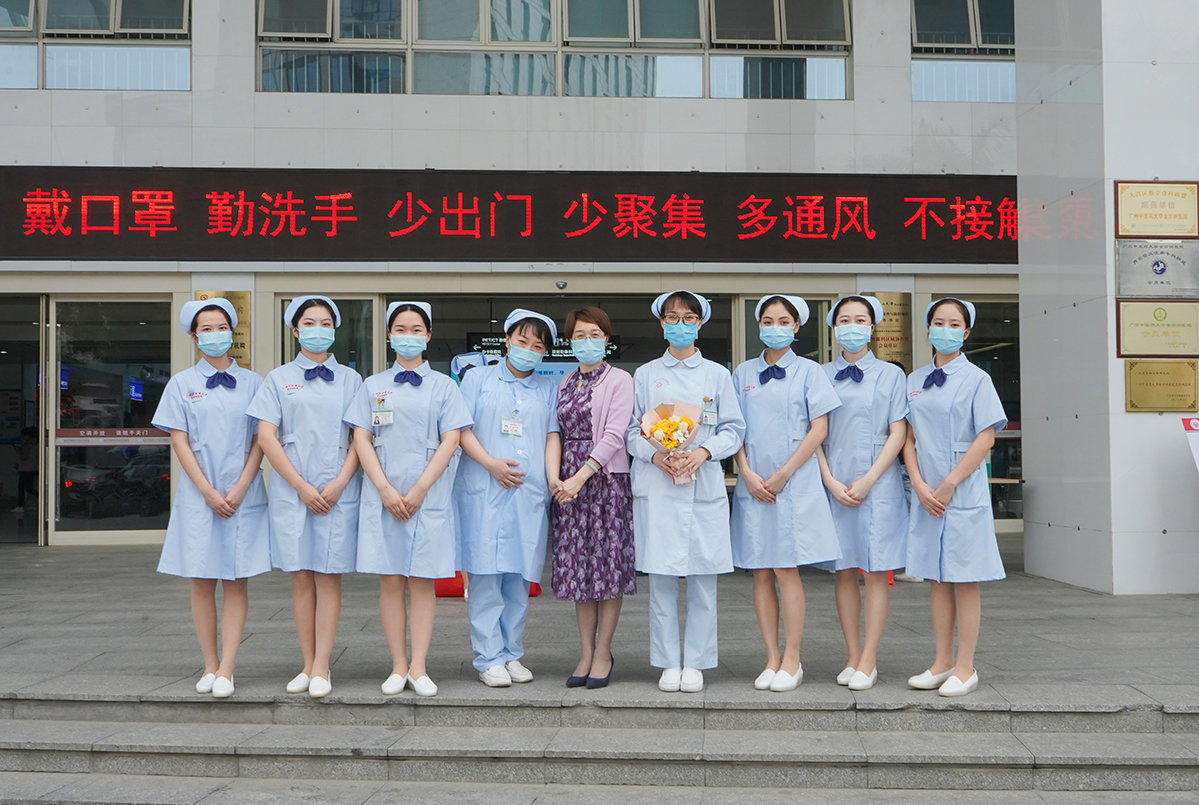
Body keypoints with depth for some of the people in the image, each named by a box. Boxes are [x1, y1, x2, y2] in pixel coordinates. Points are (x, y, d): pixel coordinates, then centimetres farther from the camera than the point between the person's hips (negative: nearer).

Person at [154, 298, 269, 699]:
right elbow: (180, 441, 1)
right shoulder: (182, 384, 6)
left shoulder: (252, 383, 7)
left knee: (236, 581, -1)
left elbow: (260, 440, 4)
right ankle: (210, 666, 12)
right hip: (198, 496, 0)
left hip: (243, 496, 0)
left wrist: (239, 489, -8)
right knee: (202, 582, 3)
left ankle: (226, 670, 0)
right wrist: (209, 492, -9)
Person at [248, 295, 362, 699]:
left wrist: (338, 484, -8)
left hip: (338, 492, 0)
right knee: (300, 577, 2)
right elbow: (266, 436, 1)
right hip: (292, 491, 0)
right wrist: (302, 486, -7)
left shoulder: (350, 379, 11)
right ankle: (308, 666, 9)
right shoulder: (279, 379, 9)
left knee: (329, 576, -2)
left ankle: (321, 669, 1)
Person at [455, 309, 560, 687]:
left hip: (529, 492, 2)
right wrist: (490, 463, -11)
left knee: (519, 577, 4)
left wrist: (553, 477, -6)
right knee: (485, 574, -4)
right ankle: (490, 659, 2)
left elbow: (552, 435, 11)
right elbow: (462, 429, 2)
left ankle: (512, 654, 15)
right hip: (483, 490, -2)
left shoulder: (548, 389, 17)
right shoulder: (478, 378, 10)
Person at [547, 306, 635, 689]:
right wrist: (555, 477, -5)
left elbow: (614, 435, -10)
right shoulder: (565, 384, 16)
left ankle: (603, 653, 7)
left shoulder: (620, 380, 0)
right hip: (569, 483, 5)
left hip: (606, 478, -5)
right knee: (577, 566, 5)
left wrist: (580, 477, -17)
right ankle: (586, 653, 13)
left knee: (608, 564, -2)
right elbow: (556, 434, 12)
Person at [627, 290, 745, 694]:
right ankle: (668, 663, 10)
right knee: (661, 578, -1)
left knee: (703, 578, -1)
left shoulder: (717, 374, 11)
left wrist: (703, 452, -10)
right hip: (656, 488, 0)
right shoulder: (645, 375, 11)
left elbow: (733, 429, 7)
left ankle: (695, 663, 10)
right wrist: (655, 455, -10)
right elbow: (632, 430, 9)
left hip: (704, 486, 0)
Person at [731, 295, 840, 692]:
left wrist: (782, 475, -9)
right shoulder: (743, 373, 12)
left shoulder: (808, 371, 4)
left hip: (795, 484, -3)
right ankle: (772, 659, 10)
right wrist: (748, 474, -5)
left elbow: (819, 428, -2)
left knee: (786, 569, -6)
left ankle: (792, 659, 3)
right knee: (761, 573, 3)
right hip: (753, 485, 3)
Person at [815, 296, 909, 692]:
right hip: (834, 486, 2)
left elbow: (898, 434, -1)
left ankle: (868, 661, 3)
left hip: (878, 484, -2)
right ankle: (852, 657, 13)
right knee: (844, 570, 5)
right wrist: (831, 482, -6)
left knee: (877, 570, -2)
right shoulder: (821, 376, 9)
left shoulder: (891, 375, 5)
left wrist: (867, 481, -9)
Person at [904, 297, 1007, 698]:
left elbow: (986, 438, -8)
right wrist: (920, 485, -5)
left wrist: (949, 484, -12)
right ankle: (942, 662, 19)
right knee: (937, 580, 10)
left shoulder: (976, 379, -3)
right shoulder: (914, 381, 11)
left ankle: (965, 669, 7)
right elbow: (909, 438, 9)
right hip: (926, 496, 5)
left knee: (964, 580, 0)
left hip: (965, 494, -5)